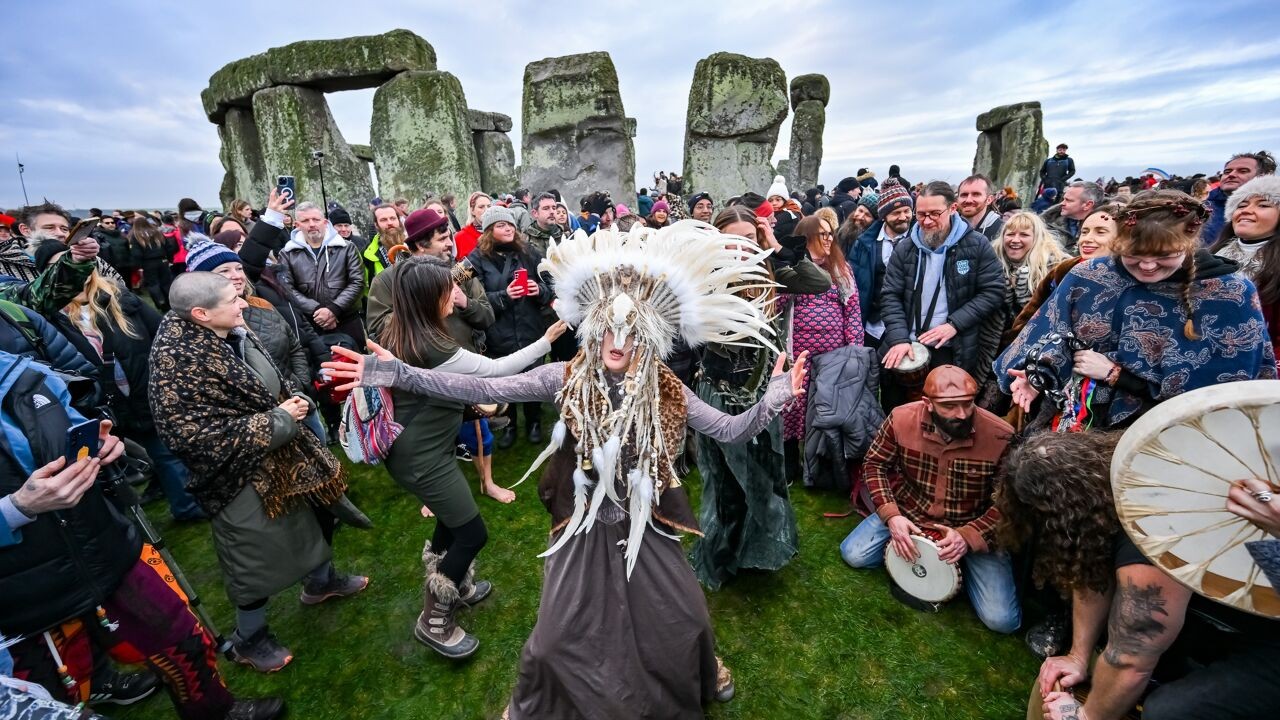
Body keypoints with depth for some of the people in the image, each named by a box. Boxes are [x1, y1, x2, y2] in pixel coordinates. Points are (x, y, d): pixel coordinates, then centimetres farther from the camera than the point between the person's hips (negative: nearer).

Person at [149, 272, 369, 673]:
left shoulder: (236, 335, -3)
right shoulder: (178, 364, -26)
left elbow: (273, 382, 13)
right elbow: (196, 435, -27)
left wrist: (295, 399, -8)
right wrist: (278, 419, -24)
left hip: (284, 458, 8)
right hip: (244, 477, -8)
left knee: (316, 513, 24)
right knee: (260, 558, 10)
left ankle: (321, 581, 52)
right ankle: (248, 640, 37)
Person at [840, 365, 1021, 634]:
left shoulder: (1002, 437, -24)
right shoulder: (902, 418, -19)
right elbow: (875, 465, -5)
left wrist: (968, 537, -27)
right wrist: (891, 516, -17)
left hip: (976, 528, -1)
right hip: (909, 513, 2)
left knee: (1002, 620, -12)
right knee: (853, 555, -10)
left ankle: (962, 563, 16)